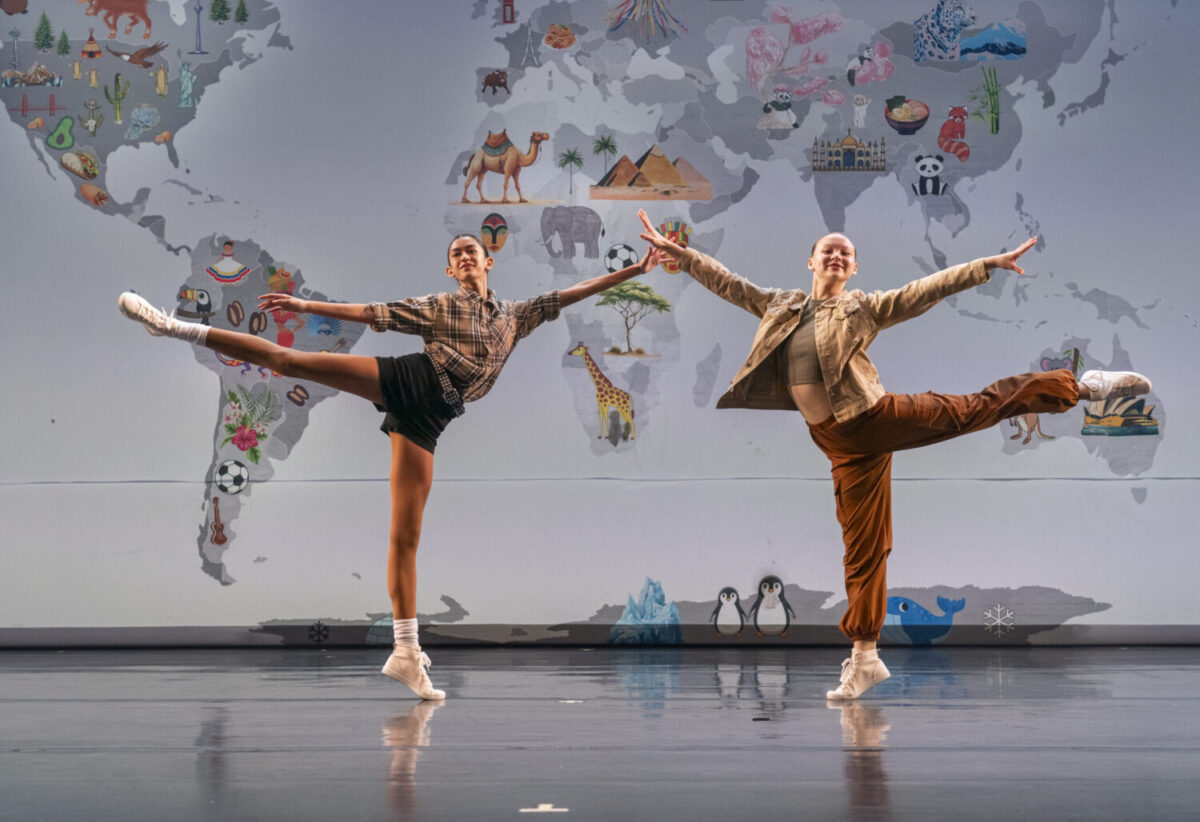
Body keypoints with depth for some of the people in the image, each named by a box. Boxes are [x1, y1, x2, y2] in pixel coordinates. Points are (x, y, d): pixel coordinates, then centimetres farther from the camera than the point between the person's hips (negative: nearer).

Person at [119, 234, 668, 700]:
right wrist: (306, 306, 5)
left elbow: (570, 294, 21)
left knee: (406, 536, -3)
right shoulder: (437, 307, 16)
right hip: (406, 381, -1)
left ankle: (406, 653, -4)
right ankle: (174, 326, -13)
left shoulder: (515, 316, 23)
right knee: (289, 360, -18)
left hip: (427, 420, 1)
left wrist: (635, 269, 19)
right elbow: (371, 314, 12)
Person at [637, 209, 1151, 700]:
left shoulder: (864, 308, 2)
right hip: (839, 440, 2)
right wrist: (675, 250, 9)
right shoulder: (780, 306, 12)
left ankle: (1080, 385, 5)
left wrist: (990, 264, -12)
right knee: (862, 548, 6)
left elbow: (928, 288, -5)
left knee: (973, 410, -13)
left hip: (875, 417, -2)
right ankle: (865, 658, 12)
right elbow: (726, 282, 14)